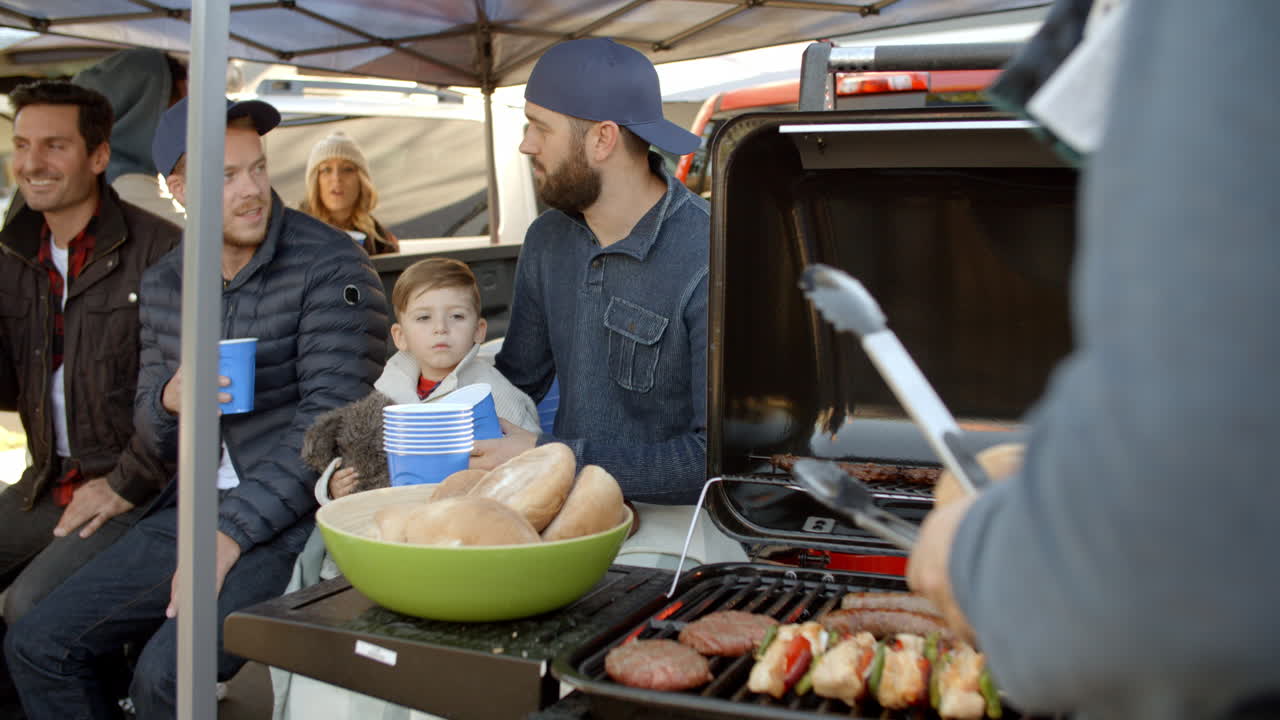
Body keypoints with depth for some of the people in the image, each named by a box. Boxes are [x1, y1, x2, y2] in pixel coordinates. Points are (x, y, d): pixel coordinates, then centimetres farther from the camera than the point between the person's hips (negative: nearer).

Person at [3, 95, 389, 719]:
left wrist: (236, 530, -21)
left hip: (290, 520, -7)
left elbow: (332, 416, -17)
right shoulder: (164, 284, 11)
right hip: (193, 510, 7)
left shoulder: (329, 264, -10)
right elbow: (157, 439, 17)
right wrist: (169, 400, -9)